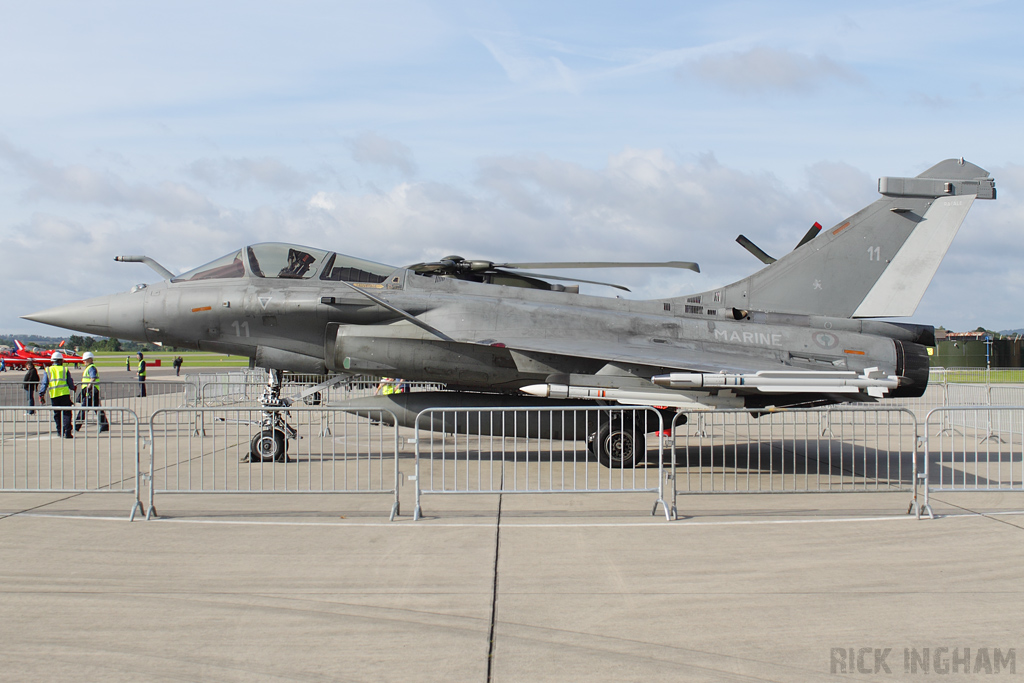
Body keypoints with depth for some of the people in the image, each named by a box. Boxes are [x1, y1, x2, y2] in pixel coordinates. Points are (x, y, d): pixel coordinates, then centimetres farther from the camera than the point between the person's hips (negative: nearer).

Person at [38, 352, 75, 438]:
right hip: (64, 393, -2)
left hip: (53, 395, 2)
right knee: (66, 413, -1)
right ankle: (67, 432, -10)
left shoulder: (48, 370, 9)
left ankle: (60, 431, 15)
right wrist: (73, 389, 29)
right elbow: (70, 383, 9)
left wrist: (41, 394, 4)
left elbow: (44, 383, 3)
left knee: (57, 414, 13)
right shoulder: (65, 369, 7)